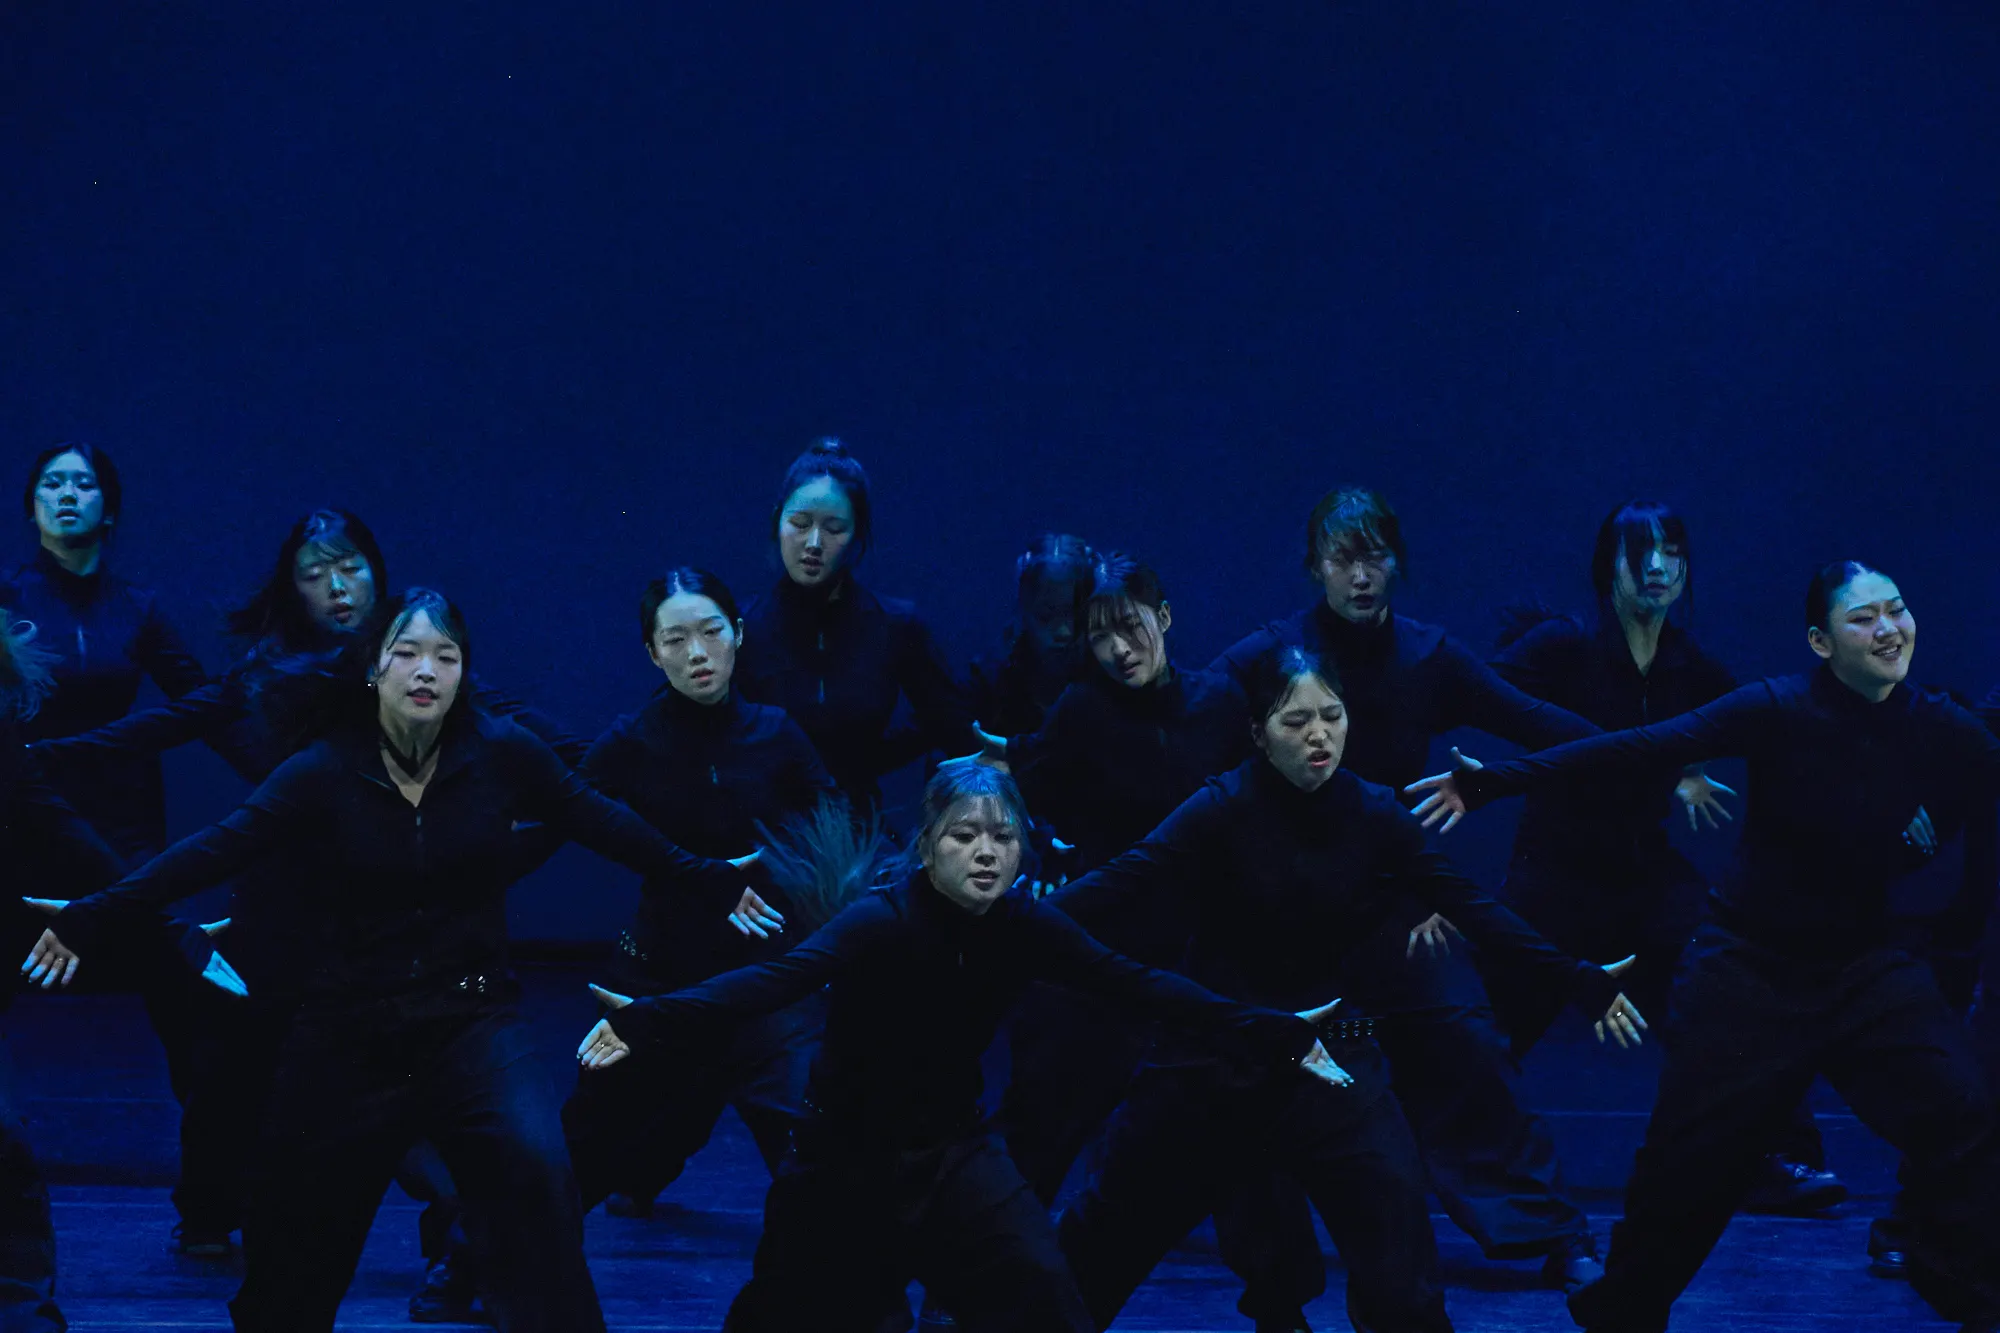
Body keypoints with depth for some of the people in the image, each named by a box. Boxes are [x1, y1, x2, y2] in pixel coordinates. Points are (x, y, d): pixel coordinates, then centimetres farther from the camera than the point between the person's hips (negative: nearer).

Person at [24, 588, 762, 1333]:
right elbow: (217, 850, -14)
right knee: (295, 1246, 10)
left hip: (471, 1025, 0)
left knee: (535, 1175, -26)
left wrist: (712, 883, 11)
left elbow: (602, 823, 5)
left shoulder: (501, 755, -5)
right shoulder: (325, 773, -8)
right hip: (347, 1040, 0)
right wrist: (92, 917, -23)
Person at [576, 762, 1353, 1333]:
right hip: (849, 1155, -3)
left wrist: (1274, 1037, -15)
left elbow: (1135, 984, -9)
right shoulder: (883, 921, -23)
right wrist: (650, 1024, -55)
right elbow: (781, 977, -38)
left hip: (951, 1151, 3)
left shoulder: (1023, 926, -8)